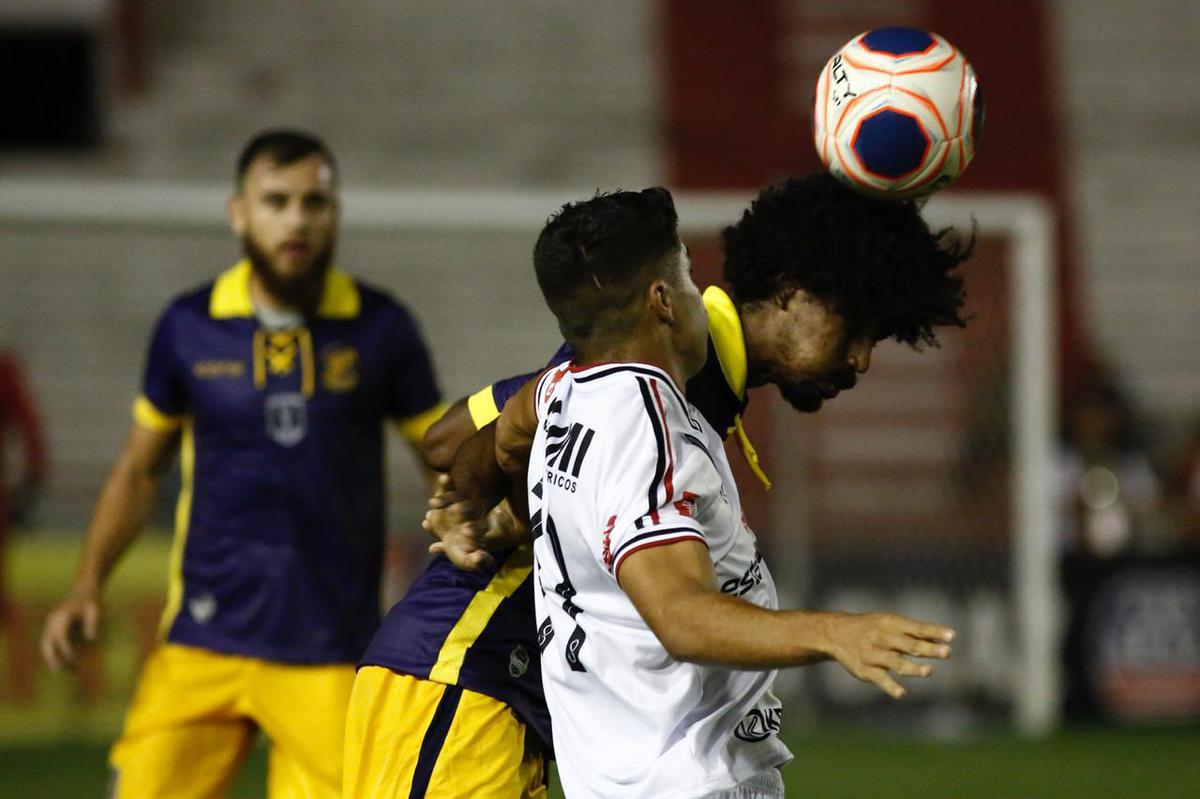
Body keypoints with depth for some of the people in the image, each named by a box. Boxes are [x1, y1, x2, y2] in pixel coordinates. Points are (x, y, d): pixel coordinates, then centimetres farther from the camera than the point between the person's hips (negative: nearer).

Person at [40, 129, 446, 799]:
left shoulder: (381, 330, 1)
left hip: (331, 651, -1)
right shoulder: (190, 328, 4)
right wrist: (89, 586, 5)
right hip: (202, 643, 1)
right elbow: (139, 470, 15)